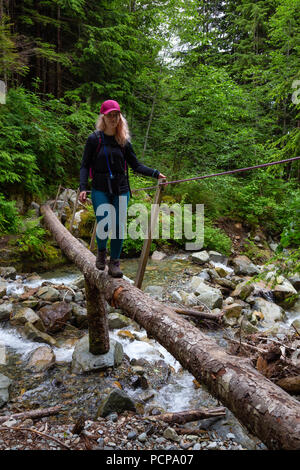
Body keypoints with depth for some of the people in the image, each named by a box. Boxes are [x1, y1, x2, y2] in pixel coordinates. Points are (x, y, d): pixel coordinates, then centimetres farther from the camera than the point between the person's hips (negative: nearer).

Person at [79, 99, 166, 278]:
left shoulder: (124, 141, 8)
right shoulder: (95, 139, 2)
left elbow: (135, 164, 10)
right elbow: (85, 165, 2)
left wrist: (155, 173, -2)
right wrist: (83, 187, -9)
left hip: (121, 189, 2)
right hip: (100, 189, -2)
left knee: (119, 227, -1)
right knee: (103, 226, -12)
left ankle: (114, 262, 15)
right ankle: (101, 251, 20)